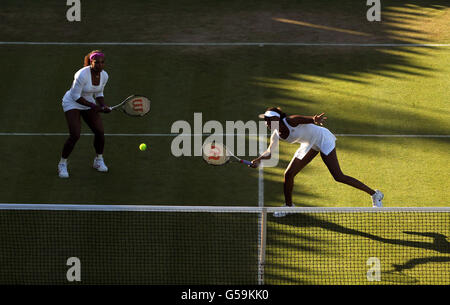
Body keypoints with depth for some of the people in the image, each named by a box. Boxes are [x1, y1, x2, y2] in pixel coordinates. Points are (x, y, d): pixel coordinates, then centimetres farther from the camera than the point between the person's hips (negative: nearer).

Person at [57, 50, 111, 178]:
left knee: (99, 132, -4)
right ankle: (62, 164, 0)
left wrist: (104, 106, -12)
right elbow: (75, 96, -23)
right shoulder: (82, 75, -29)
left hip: (89, 103, 6)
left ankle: (98, 161, 22)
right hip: (72, 103, -6)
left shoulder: (104, 75, -8)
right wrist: (93, 106, -25)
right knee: (75, 135, -19)